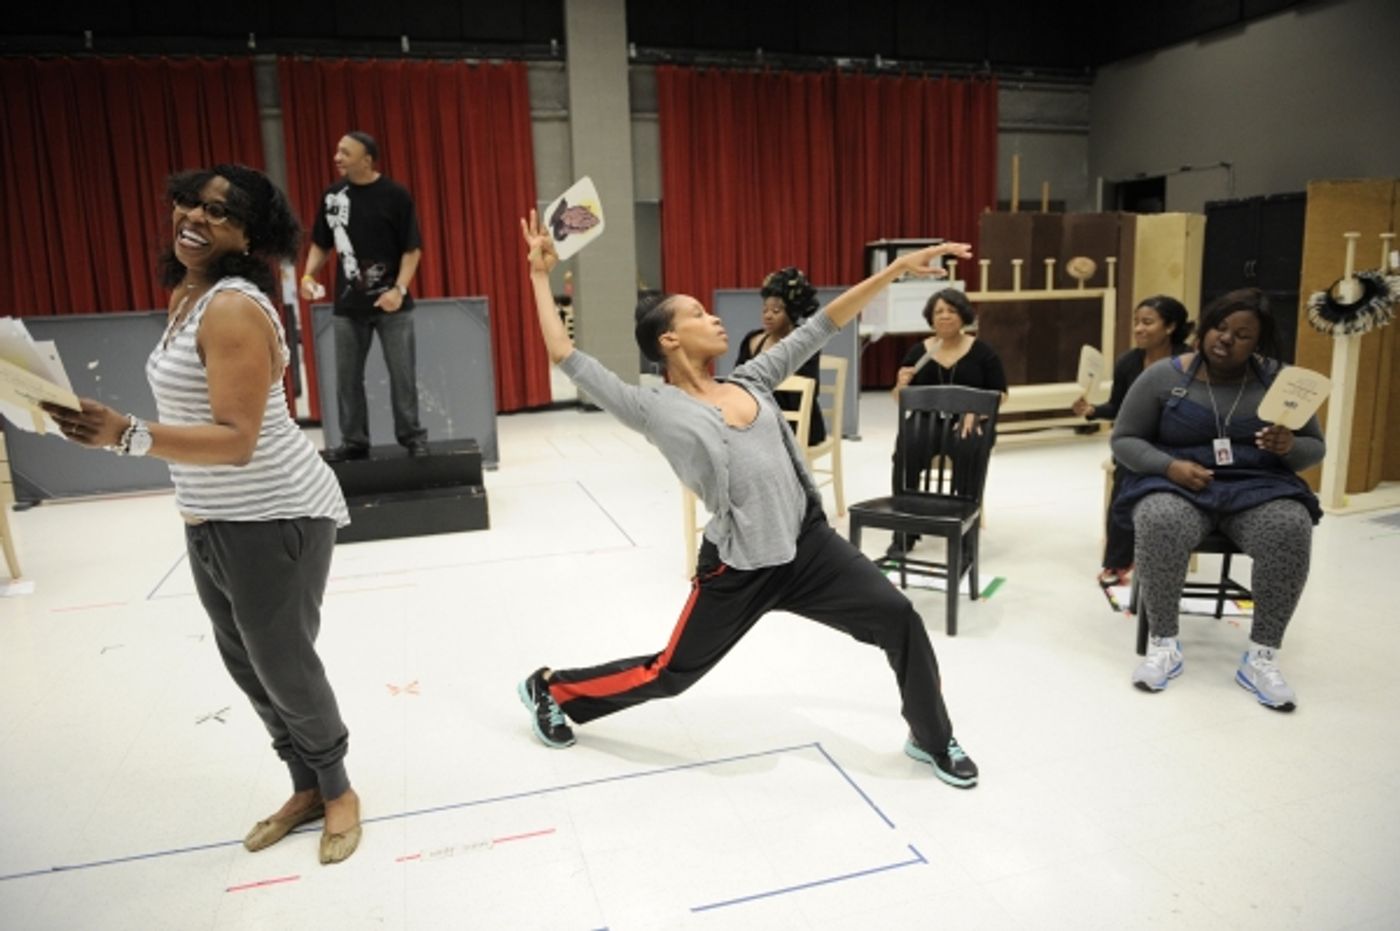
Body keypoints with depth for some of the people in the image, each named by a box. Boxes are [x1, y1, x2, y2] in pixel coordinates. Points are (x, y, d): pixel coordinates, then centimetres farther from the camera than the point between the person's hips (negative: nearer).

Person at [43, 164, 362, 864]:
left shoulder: (234, 308, -21)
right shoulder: (186, 294, 9)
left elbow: (237, 440, -27)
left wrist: (125, 435, -35)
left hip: (275, 517, -10)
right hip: (212, 521, 10)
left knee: (282, 663, 3)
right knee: (246, 662, 18)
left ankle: (337, 790, 28)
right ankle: (307, 788, 36)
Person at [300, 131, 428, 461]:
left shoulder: (395, 196, -7)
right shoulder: (333, 195, 5)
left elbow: (412, 249, -6)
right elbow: (321, 244, 14)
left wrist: (399, 289, -18)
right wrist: (309, 275, -3)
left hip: (391, 303, -4)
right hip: (347, 306, 4)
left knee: (403, 374, 2)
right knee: (347, 378, 8)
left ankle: (413, 437, 15)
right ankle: (354, 441, 19)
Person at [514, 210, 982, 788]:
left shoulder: (751, 382, 8)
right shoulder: (657, 410, -7)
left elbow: (824, 325, 7)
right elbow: (567, 357, -7)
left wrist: (898, 268, 5)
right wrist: (541, 274, 0)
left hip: (809, 543, 5)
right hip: (737, 568, -5)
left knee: (901, 621, -3)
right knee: (669, 673, 11)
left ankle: (931, 739, 22)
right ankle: (549, 689, 35)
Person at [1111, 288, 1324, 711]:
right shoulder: (1164, 376, -1)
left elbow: (1315, 448, 11)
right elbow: (1124, 440, 2)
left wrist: (1290, 446, -14)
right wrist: (1170, 466, -17)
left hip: (1257, 485, 2)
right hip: (1177, 483, -1)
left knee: (1291, 529, -32)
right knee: (1161, 523, -37)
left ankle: (1262, 655, -18)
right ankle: (1163, 644, -18)